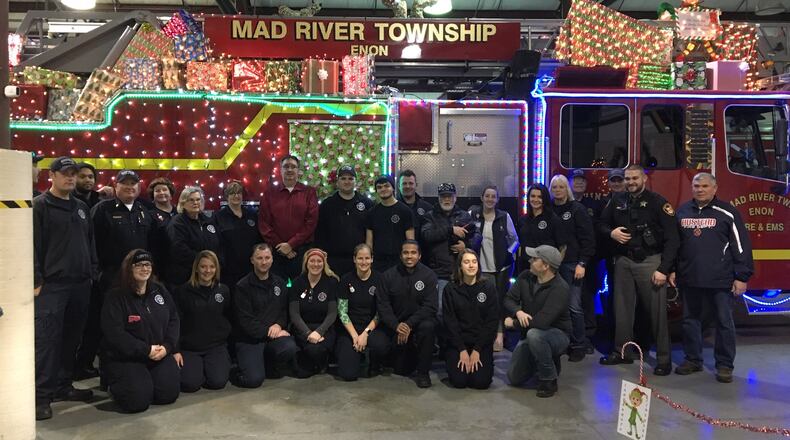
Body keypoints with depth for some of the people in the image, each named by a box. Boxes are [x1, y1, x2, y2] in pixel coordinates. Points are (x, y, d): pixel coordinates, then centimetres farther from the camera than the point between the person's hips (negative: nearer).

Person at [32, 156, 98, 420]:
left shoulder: (81, 207, 17)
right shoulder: (40, 205, -3)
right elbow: (32, 246, -9)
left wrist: (93, 272, 13)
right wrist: (36, 281, -14)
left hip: (80, 284, 6)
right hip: (51, 285, -6)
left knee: (71, 338, 11)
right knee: (47, 339, -6)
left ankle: (63, 386, 22)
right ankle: (41, 395, 1)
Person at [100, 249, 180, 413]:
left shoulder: (160, 291, 7)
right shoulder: (115, 297, -10)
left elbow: (173, 320, 8)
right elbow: (114, 333, -18)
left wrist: (167, 346, -10)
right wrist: (146, 350, -21)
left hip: (159, 355, 5)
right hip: (124, 358, -5)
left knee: (169, 394, -8)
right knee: (138, 400, -19)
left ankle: (148, 378, 23)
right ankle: (114, 383, 13)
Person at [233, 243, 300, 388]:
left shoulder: (279, 283, 11)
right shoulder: (242, 287, -5)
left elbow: (285, 310, 11)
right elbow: (245, 321, -11)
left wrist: (278, 325, -11)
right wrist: (269, 333, -15)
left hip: (274, 333, 4)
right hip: (248, 339, -4)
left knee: (290, 347, -30)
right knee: (254, 379, -23)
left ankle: (268, 366, 3)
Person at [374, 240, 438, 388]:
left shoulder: (428, 275, -6)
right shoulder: (388, 276, -1)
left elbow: (430, 306, -13)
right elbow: (382, 305, -6)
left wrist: (410, 325, -26)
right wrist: (396, 325, -22)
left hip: (420, 321, -3)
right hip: (395, 324, 3)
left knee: (428, 326, -35)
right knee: (377, 345, -18)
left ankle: (423, 372, -13)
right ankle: (410, 354, 17)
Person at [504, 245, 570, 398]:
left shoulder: (560, 288, -27)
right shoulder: (526, 277, -6)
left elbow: (541, 322, -33)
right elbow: (509, 300, -5)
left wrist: (513, 323, -19)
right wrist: (518, 312, -27)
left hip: (557, 334, -7)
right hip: (530, 334, 7)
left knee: (534, 334, -40)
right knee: (514, 378, 3)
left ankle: (549, 380, -18)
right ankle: (549, 361, 28)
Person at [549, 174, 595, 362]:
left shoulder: (577, 209, 0)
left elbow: (588, 238, -4)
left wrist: (582, 263, -11)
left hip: (571, 264, -3)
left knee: (574, 306, -6)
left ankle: (579, 346, 6)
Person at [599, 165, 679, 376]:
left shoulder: (658, 202, -6)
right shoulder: (617, 202, 9)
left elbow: (671, 238, -9)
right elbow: (602, 223, 23)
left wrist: (664, 269, -15)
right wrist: (611, 232, -2)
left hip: (649, 261, -5)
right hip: (623, 261, 5)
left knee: (657, 311, -1)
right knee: (622, 308, 11)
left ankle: (663, 358, 9)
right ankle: (622, 351, 24)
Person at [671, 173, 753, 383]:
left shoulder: (726, 213, -4)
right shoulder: (682, 212, 10)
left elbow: (741, 245, -5)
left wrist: (742, 277, -8)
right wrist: (672, 270, 13)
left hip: (720, 280, -4)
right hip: (690, 279, 4)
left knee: (724, 323, 4)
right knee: (690, 320, 12)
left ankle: (724, 365, 15)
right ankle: (692, 360, 25)